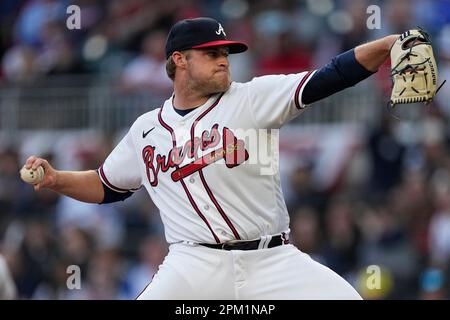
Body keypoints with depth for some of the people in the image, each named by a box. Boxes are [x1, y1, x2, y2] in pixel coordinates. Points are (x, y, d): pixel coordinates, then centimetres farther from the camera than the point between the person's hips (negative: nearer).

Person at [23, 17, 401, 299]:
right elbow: (107, 186, 26)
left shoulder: (253, 98, 3)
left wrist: (387, 45, -21)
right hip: (195, 267, 0)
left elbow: (326, 79, -8)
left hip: (273, 260, 0)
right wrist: (55, 179, 9)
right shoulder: (146, 129, 12)